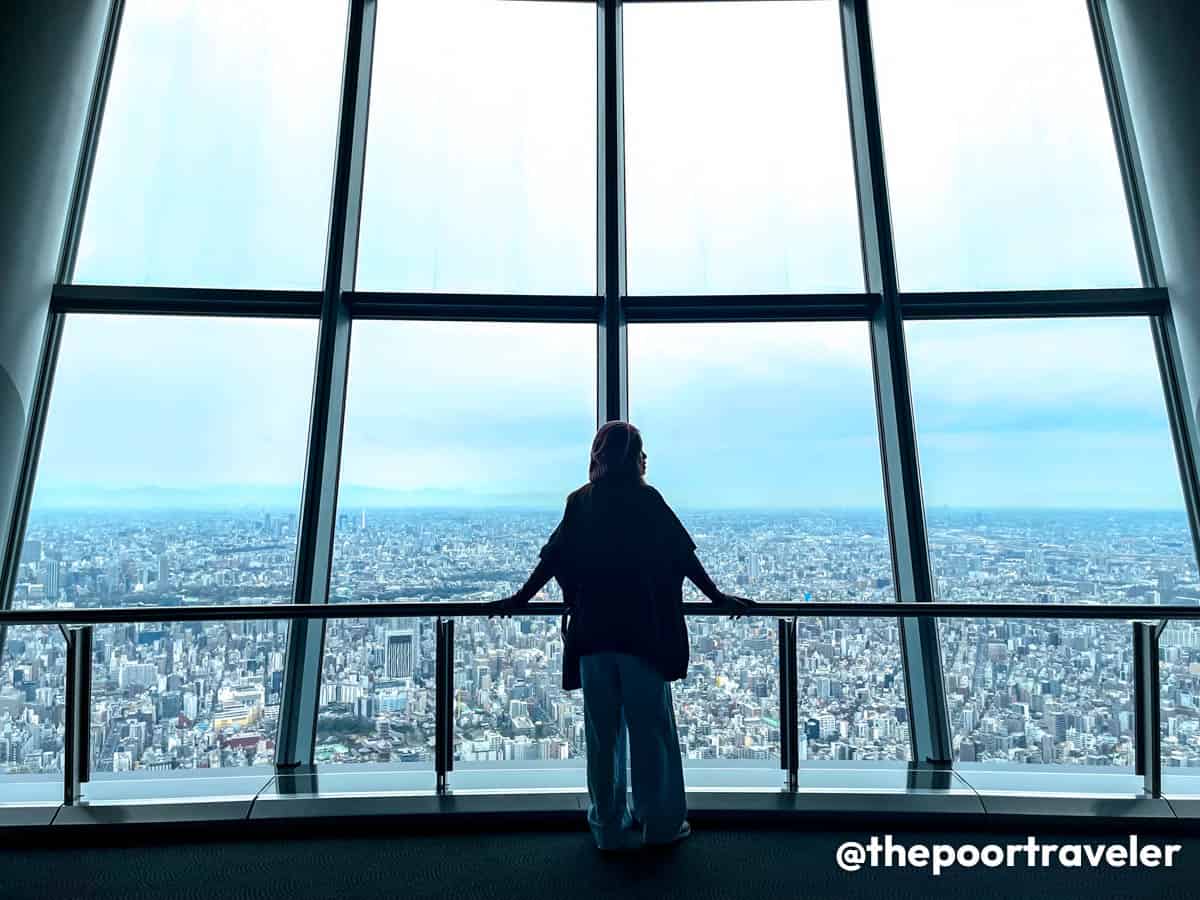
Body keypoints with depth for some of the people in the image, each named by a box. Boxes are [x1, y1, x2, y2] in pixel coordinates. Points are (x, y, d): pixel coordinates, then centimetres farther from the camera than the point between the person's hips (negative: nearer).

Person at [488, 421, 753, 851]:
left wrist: (518, 600, 17)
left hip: (591, 634, 3)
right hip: (642, 633, -3)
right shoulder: (647, 501, -6)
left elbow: (551, 559, 4)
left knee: (602, 733, 14)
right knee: (651, 728, 12)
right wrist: (719, 598, 8)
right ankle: (662, 823, 26)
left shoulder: (579, 503, 3)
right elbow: (683, 557, -3)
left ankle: (609, 828, 28)